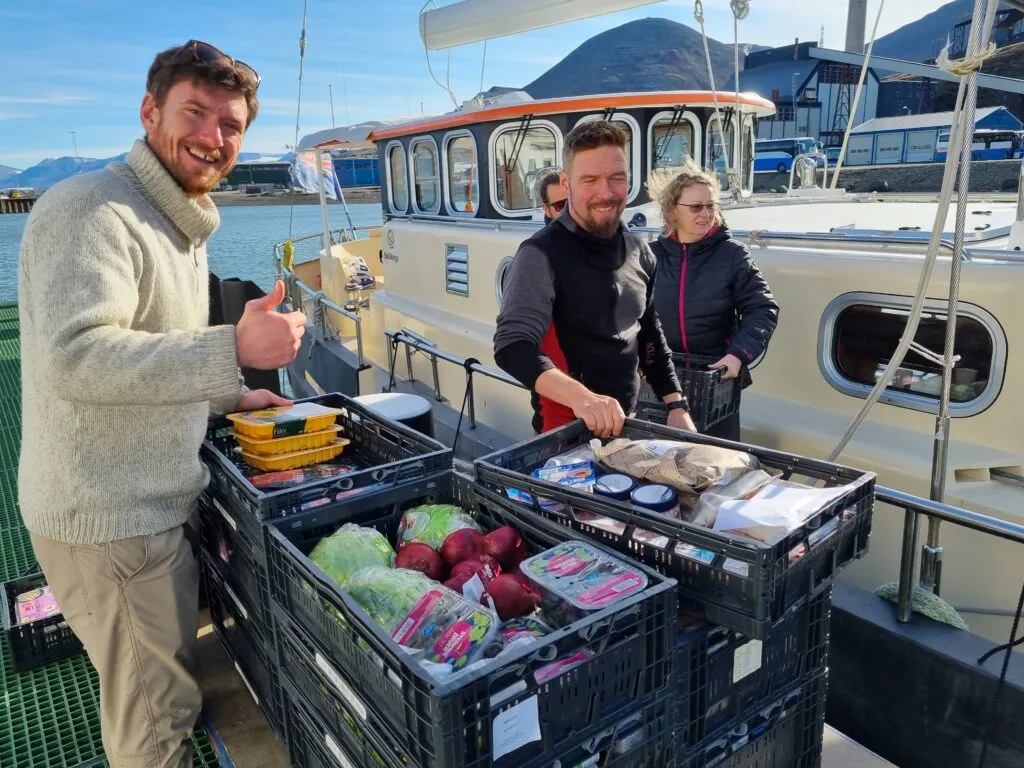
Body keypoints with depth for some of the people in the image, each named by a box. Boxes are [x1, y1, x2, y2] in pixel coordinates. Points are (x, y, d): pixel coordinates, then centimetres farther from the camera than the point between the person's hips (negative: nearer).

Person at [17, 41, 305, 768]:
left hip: (156, 503, 10)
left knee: (166, 687, 26)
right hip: (110, 520, -9)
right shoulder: (92, 211, -19)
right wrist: (233, 350, -38)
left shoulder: (179, 223, 14)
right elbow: (74, 358, -32)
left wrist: (231, 396, 17)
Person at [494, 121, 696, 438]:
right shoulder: (541, 255, -19)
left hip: (627, 423, 7)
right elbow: (513, 347, -31)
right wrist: (581, 397, -47)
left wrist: (676, 405, 7)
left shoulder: (638, 251, 3)